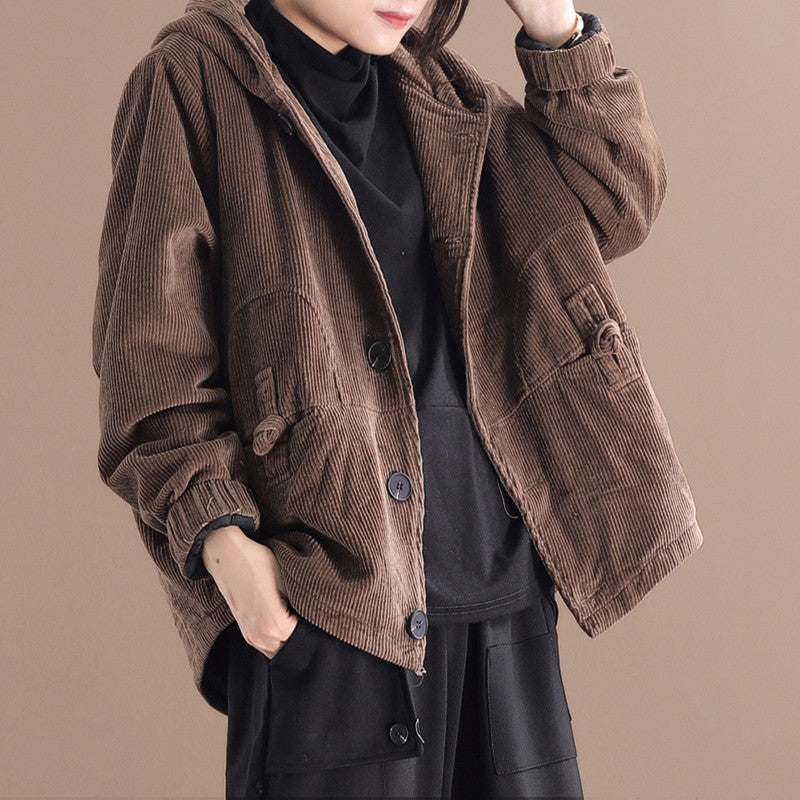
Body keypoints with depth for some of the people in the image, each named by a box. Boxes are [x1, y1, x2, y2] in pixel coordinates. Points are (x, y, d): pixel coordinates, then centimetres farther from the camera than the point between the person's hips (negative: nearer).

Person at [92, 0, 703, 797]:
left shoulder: (439, 94, 17)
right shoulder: (192, 82, 0)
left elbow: (617, 204, 14)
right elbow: (151, 356, -6)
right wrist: (219, 538, -18)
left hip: (500, 580, 6)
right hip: (326, 589, -5)